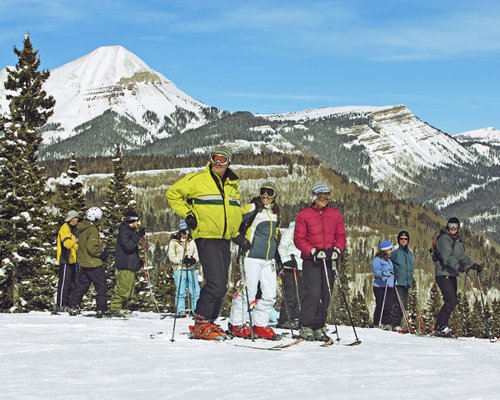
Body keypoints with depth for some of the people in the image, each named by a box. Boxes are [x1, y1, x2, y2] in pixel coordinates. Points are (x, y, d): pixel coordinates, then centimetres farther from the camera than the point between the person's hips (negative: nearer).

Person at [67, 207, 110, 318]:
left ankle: (73, 307, 16)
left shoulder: (82, 228, 10)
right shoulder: (92, 230, -18)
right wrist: (102, 253, -11)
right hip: (94, 263, -9)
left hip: (83, 263, 9)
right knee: (101, 286, -1)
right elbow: (91, 247, -25)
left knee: (81, 286, 16)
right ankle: (102, 310, -2)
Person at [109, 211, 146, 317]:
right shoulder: (124, 230, -11)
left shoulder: (131, 230, 21)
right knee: (123, 287, -11)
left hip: (131, 264, 10)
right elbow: (128, 245, -24)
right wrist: (139, 235, -23)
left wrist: (138, 261, 24)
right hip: (125, 265, -10)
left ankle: (120, 308, 17)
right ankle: (115, 308, -8)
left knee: (129, 287, 12)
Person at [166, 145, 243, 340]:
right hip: (206, 238, -7)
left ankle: (209, 322, 18)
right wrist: (187, 214, -8)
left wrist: (237, 232, 17)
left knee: (221, 286, 8)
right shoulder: (197, 179, -4)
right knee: (215, 283, -17)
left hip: (225, 240, 7)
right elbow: (172, 193, 0)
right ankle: (201, 324, -9)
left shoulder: (232, 185, 16)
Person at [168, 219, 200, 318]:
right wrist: (182, 260, -17)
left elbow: (196, 253, 15)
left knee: (195, 290, -1)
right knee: (181, 292, -6)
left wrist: (194, 260, -9)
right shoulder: (174, 242, 2)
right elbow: (171, 256, -3)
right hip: (179, 269, -3)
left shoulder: (191, 241, 14)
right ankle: (180, 311, -1)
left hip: (191, 269, 4)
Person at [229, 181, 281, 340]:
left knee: (270, 295, 4)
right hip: (252, 257, -7)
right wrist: (241, 241, -15)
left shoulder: (275, 213, 17)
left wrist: (277, 256, 24)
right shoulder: (252, 208, -4)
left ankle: (260, 325, 15)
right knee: (249, 291, -8)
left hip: (269, 260, 7)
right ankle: (236, 324, 4)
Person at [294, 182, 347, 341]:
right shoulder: (304, 215, 1)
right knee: (312, 292, -13)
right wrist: (313, 251, -14)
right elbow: (299, 239, -2)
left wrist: (337, 249, -5)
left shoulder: (336, 214, 14)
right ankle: (306, 327, -8)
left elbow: (341, 236, 14)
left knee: (326, 295, 3)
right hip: (311, 260, -4)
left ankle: (319, 327, 10)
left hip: (329, 260, 4)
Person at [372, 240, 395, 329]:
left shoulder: (389, 260, 22)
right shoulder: (377, 260, -5)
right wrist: (384, 273, -33)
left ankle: (386, 323, 5)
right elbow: (376, 271, -19)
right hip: (380, 286, -8)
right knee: (381, 306, -9)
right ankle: (377, 324, -4)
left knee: (389, 306, 2)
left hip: (389, 286, 8)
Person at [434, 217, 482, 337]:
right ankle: (440, 327, -12)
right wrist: (459, 266, -32)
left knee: (452, 301, 8)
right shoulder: (444, 239, -10)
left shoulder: (458, 240, 17)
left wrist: (473, 265, 10)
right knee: (451, 301, -16)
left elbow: (462, 256, 22)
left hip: (452, 274, 9)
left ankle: (442, 327, 13)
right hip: (443, 274, -9)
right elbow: (447, 257, -21)